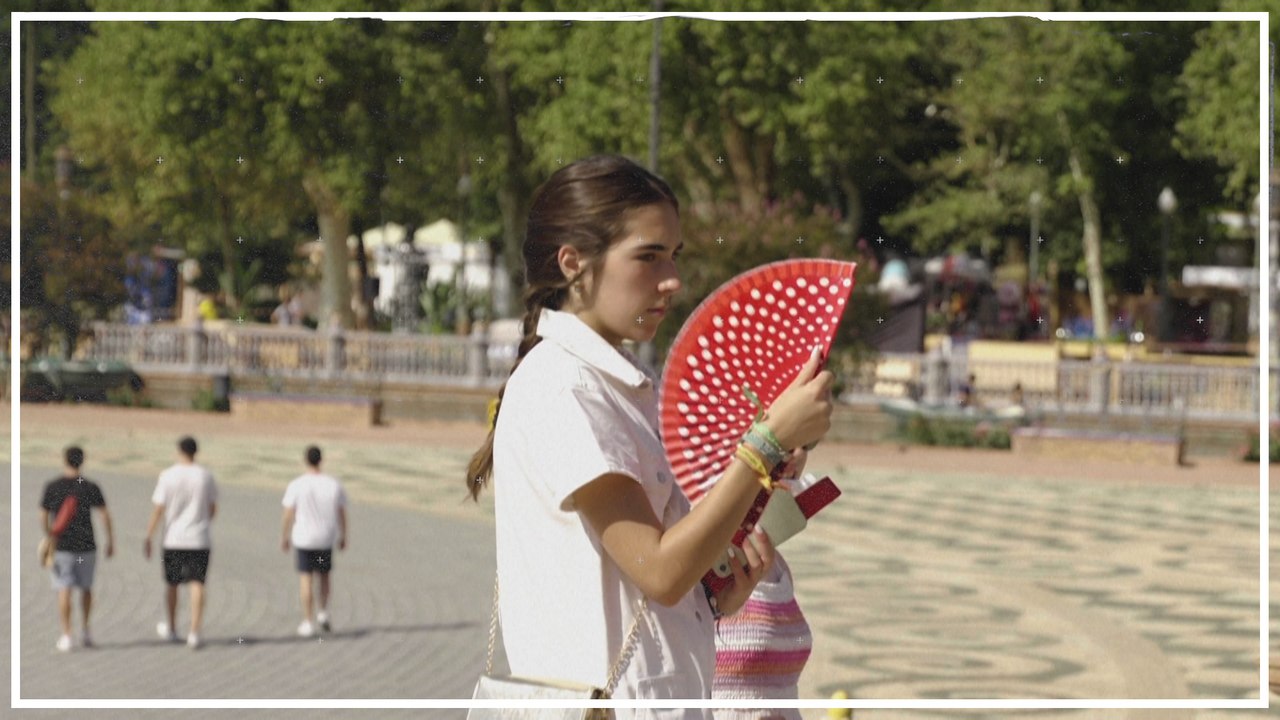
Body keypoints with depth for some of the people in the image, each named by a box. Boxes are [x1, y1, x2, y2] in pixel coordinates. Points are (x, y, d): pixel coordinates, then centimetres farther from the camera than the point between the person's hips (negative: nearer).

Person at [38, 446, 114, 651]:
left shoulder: (52, 487, -2)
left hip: (61, 546, -1)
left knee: (64, 591, 0)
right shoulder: (90, 487, -2)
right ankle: (85, 630, 17)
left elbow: (43, 517, 2)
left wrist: (49, 538, 18)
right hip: (86, 546, 1)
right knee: (86, 588, 17)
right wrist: (110, 541, 4)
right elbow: (105, 515, -4)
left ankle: (66, 636, -5)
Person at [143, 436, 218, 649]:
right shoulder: (205, 476, -1)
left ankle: (170, 629, 30)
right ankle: (194, 632, -12)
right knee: (197, 584, -2)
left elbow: (158, 510, -7)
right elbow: (213, 508, 8)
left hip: (173, 538, 0)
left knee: (171, 584, 15)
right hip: (199, 540, 1)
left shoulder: (168, 476, -7)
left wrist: (148, 537, 0)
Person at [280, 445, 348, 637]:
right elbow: (342, 514, 1)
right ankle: (323, 613, 8)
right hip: (326, 539, 2)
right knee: (324, 576, 21)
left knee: (305, 578, 4)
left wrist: (284, 537, 4)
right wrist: (343, 537, 13)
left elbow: (288, 515, -9)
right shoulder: (334, 484, -5)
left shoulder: (296, 486, -11)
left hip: (303, 539, -2)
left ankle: (308, 622, 3)